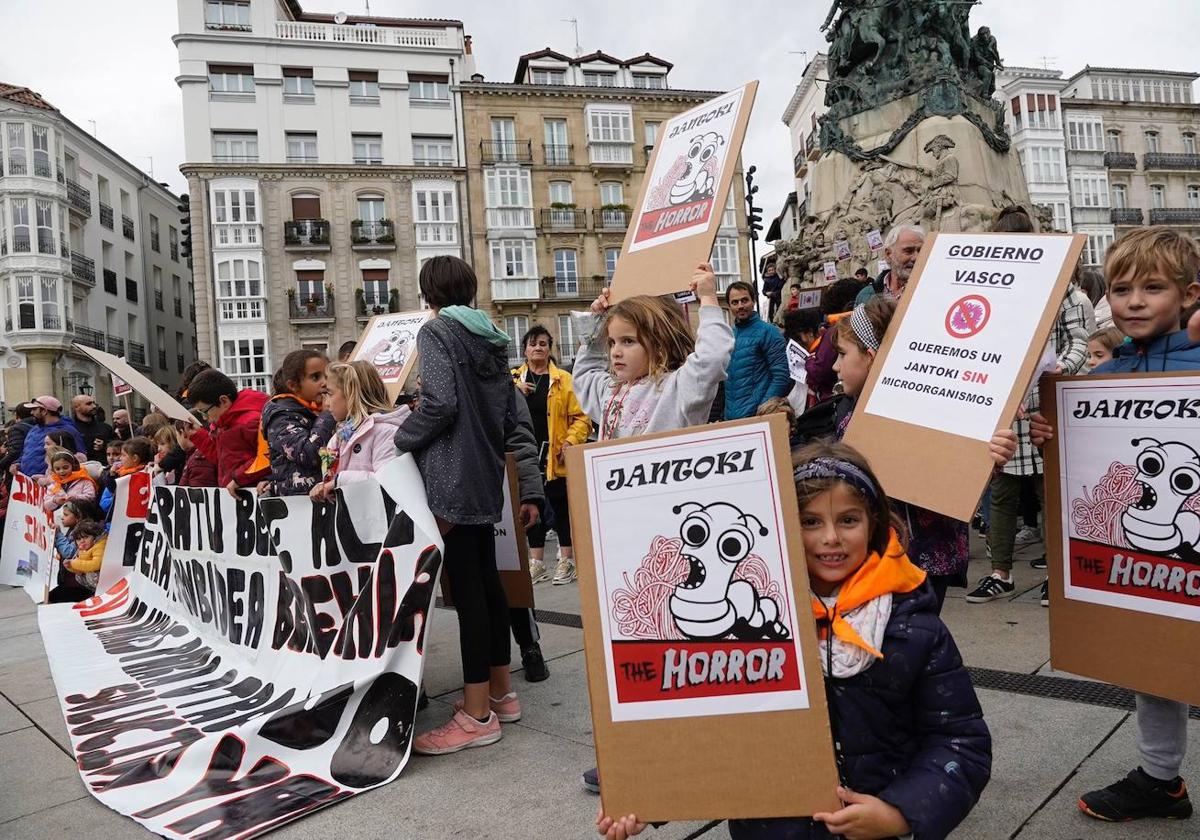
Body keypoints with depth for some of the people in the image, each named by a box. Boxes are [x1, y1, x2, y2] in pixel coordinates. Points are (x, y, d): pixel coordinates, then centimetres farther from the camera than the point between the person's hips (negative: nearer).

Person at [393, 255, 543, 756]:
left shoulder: (437, 331, -5)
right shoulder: (492, 338, 16)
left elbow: (439, 403, -19)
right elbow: (515, 422, 14)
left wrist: (397, 442, -4)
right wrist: (530, 490, 17)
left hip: (452, 477, -8)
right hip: (485, 478, 8)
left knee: (466, 588, -6)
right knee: (486, 580, 14)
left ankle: (477, 715, 1)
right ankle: (501, 693, 24)